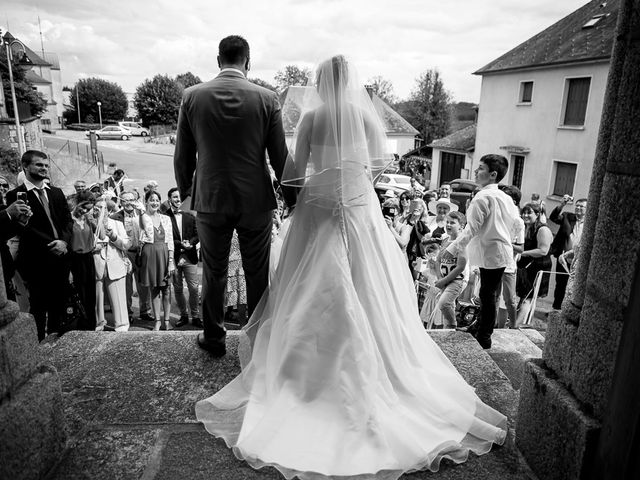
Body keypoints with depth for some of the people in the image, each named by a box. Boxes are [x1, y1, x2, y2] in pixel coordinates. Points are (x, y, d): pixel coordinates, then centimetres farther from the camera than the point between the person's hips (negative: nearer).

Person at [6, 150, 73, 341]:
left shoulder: (56, 193, 12)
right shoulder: (16, 195, -5)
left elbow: (68, 219, 7)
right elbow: (25, 228, -12)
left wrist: (64, 241, -10)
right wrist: (52, 245, -17)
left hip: (60, 258, 5)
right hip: (36, 262, -5)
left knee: (59, 305, 12)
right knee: (39, 308, 6)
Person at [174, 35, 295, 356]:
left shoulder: (192, 96, -3)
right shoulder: (267, 98, -6)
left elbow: (182, 156, 1)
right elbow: (280, 156, -3)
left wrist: (185, 192, 16)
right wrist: (291, 197, 8)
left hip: (210, 200, 1)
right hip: (256, 200, 0)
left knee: (213, 273, 15)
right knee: (257, 274, 12)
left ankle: (214, 338, 30)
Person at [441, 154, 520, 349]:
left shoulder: (482, 197, -17)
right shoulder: (505, 197, 9)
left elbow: (472, 228, -20)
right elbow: (514, 218, 17)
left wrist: (453, 248, -17)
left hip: (491, 252, -9)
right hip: (502, 249, 9)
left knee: (488, 294, -1)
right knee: (491, 293, 19)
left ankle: (484, 337, 9)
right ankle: (483, 325, 34)